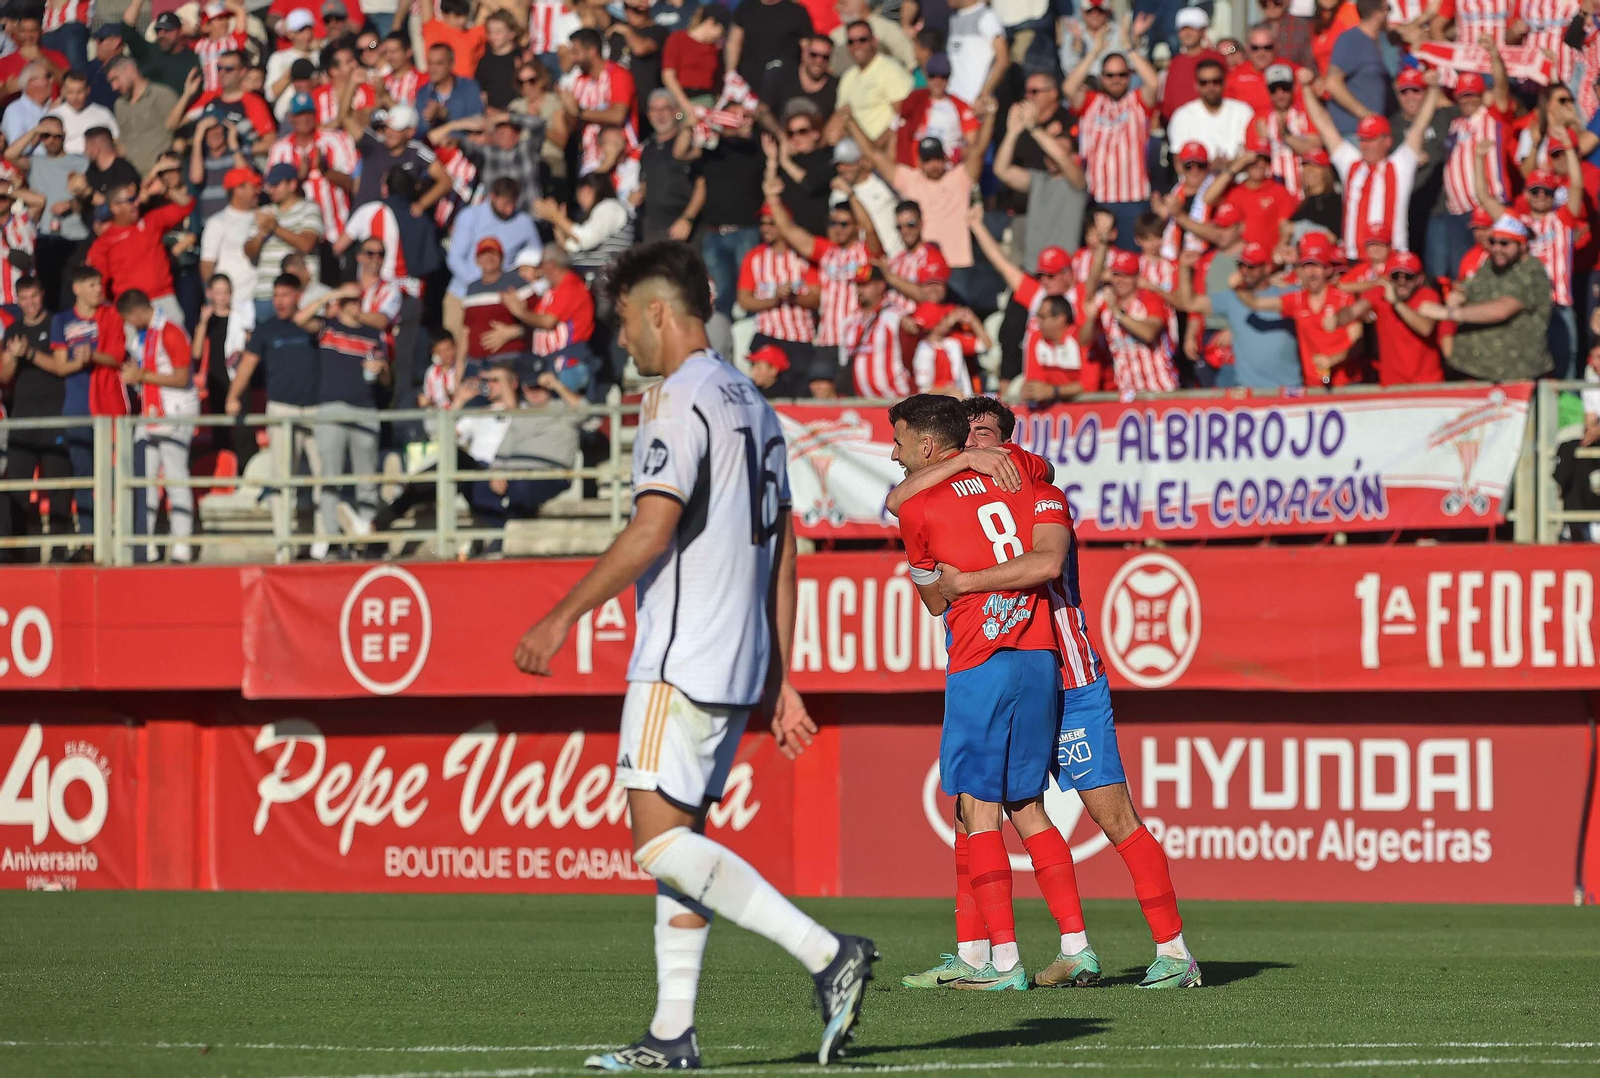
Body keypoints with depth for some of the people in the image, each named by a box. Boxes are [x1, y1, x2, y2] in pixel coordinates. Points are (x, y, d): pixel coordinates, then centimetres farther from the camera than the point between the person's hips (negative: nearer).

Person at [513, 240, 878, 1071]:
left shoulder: (679, 400, -10)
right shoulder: (751, 403, 18)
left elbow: (653, 529, -21)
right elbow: (782, 549, 19)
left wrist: (561, 619, -17)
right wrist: (779, 682, 20)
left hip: (682, 659, -10)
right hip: (742, 661, 10)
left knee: (659, 840, -13)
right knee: (678, 840, 11)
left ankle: (827, 955, -20)